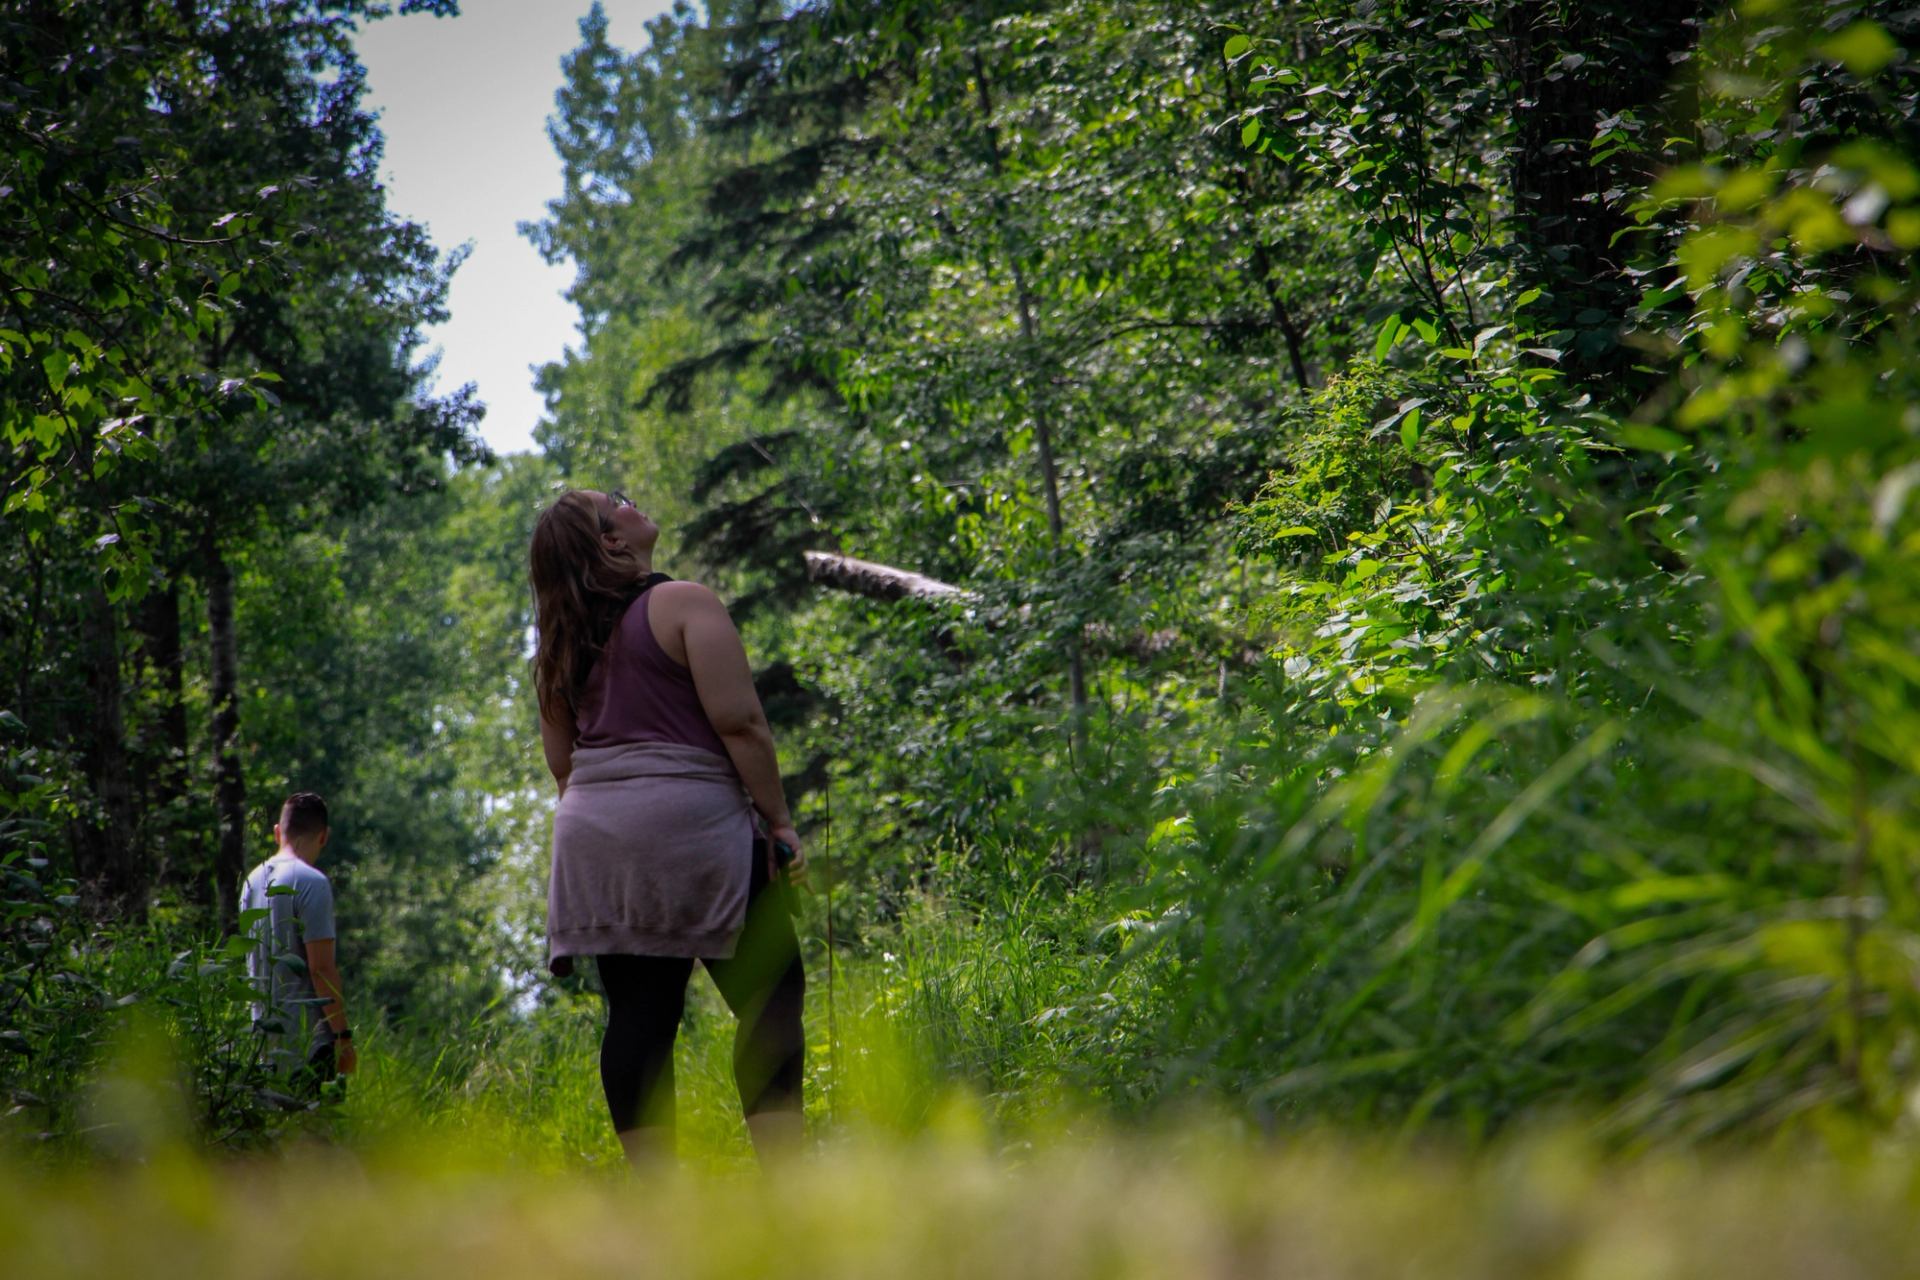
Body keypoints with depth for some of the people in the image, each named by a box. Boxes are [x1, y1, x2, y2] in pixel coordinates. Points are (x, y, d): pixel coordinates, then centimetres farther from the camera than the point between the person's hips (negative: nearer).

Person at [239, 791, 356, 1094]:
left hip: (264, 1032, 8)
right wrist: (343, 1035, -12)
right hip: (306, 1038, -8)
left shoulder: (253, 880, 11)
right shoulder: (311, 882, -13)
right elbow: (321, 967, -17)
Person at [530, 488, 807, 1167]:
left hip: (592, 836, 7)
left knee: (638, 1010, 4)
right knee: (769, 996, -3)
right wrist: (779, 820, -7)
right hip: (688, 821, -7)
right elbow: (738, 721, -12)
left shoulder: (564, 642, 15)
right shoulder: (684, 604, -5)